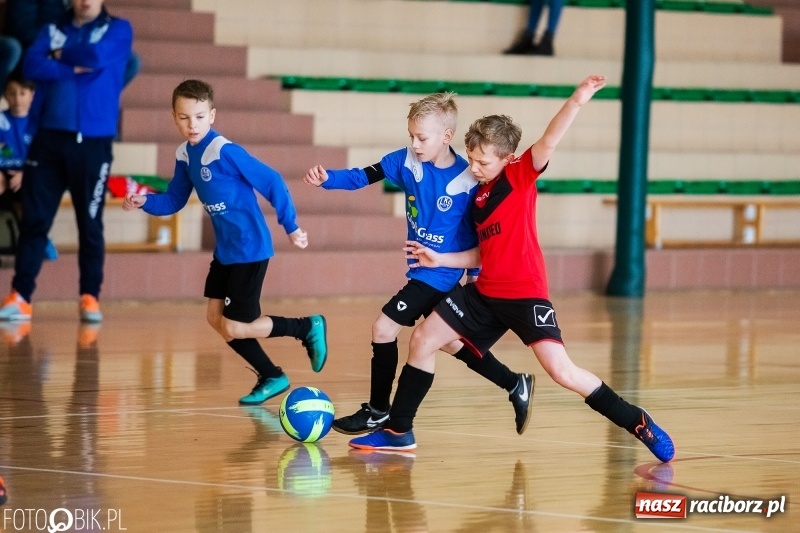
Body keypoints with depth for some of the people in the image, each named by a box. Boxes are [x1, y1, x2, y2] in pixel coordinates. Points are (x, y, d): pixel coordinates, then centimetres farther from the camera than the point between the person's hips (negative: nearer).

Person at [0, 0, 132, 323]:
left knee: (90, 224, 1)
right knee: (34, 220, -2)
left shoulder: (118, 29, 6)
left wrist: (61, 56, 2)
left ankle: (90, 297, 8)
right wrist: (74, 69, -12)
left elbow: (96, 57, -13)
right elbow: (32, 66, -4)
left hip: (93, 141, -2)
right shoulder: (52, 31, 13)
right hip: (49, 138, 2)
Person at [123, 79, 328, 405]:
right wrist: (145, 202, -8)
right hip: (225, 249, 8)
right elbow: (174, 200, 11)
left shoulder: (224, 151, -22)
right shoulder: (185, 155, 2)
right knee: (216, 318, 9)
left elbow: (272, 182, -20)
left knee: (234, 328, -6)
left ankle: (307, 328, 12)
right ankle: (271, 378, 22)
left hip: (249, 249, -8)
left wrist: (291, 227, -18)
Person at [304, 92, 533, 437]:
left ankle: (378, 412, 4)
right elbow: (365, 176, -5)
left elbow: (478, 231, -8)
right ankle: (516, 385, 33)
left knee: (384, 328, -10)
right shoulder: (407, 161, -5)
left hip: (440, 273, -7)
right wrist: (327, 178, -21)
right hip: (422, 269, 7)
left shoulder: (467, 180, -18)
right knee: (450, 343, 19)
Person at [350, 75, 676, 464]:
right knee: (422, 341, 6)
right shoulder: (478, 196, 13)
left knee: (562, 372, -18)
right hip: (486, 293, 8)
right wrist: (440, 260, 14)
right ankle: (398, 432, 18)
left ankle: (638, 424, -7)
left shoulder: (520, 176, -6)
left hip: (525, 294, -8)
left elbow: (548, 142, -24)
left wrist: (576, 102, -39)